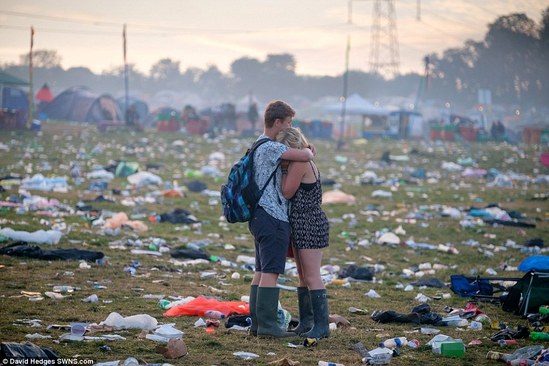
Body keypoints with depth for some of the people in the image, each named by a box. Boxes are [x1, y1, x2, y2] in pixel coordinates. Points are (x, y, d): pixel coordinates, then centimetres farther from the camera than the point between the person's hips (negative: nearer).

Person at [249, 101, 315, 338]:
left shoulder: (259, 146, 19)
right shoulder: (271, 147, -14)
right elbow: (305, 156, -22)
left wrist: (305, 151, 10)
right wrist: (308, 151, 0)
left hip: (261, 217, 11)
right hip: (273, 217, -11)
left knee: (261, 271, 10)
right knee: (271, 272, -10)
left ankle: (257, 323, 11)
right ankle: (267, 325, -11)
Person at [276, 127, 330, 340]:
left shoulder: (300, 164, -18)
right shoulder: (305, 162, 13)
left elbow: (287, 193, -14)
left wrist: (283, 169, -8)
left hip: (310, 224, -11)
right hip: (302, 226, 11)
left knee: (312, 277, -9)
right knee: (303, 277, 14)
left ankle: (322, 325, -7)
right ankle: (306, 322, 20)